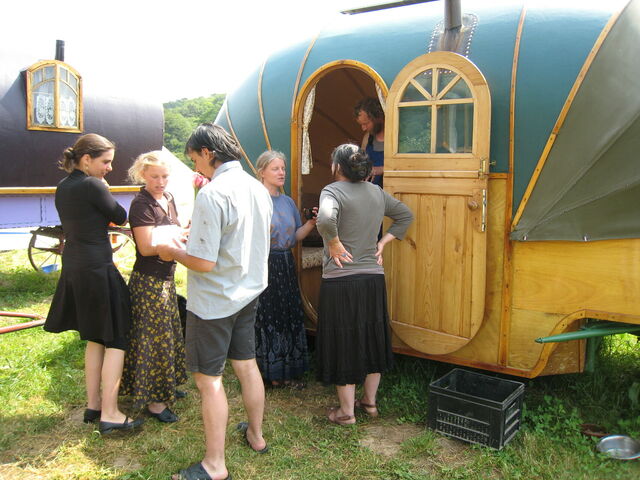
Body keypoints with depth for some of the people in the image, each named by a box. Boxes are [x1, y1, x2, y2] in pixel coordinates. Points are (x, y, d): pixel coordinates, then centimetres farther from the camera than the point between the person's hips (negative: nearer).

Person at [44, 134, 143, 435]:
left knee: (95, 338, 18)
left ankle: (93, 405, 25)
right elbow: (120, 217, -4)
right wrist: (103, 186, 6)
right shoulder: (92, 185, -15)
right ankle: (109, 414, 3)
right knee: (116, 339, 0)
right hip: (97, 268, -9)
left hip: (73, 267, 9)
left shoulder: (62, 188, 11)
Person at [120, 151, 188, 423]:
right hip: (149, 281, -9)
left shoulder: (167, 198, 9)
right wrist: (181, 239, -19)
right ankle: (154, 401, 11)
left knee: (168, 333, 19)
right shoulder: (141, 204, -17)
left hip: (165, 277, 9)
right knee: (155, 338, -1)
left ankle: (167, 385, 35)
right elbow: (147, 247, -22)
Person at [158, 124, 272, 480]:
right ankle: (256, 435, 37)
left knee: (209, 378, 2)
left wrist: (174, 252, -5)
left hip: (214, 300, -8)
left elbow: (204, 262, -24)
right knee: (247, 364, 20)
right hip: (249, 292, 8)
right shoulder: (258, 188, 4)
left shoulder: (212, 194, -22)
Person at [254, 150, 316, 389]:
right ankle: (267, 372, 14)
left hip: (285, 266, 7)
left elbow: (295, 236, 15)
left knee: (290, 317, 10)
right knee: (265, 318, -1)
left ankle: (288, 371, 23)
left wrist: (312, 222, 0)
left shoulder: (288, 202, 12)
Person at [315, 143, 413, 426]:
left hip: (340, 281, -6)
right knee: (372, 339, 18)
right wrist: (382, 243, 13)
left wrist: (334, 244, -16)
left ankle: (346, 412, 18)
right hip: (374, 278, 6)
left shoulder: (333, 191, -12)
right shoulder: (376, 192, 8)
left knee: (343, 342, 6)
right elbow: (406, 215, 20)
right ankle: (370, 402, 32)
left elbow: (325, 219, -33)